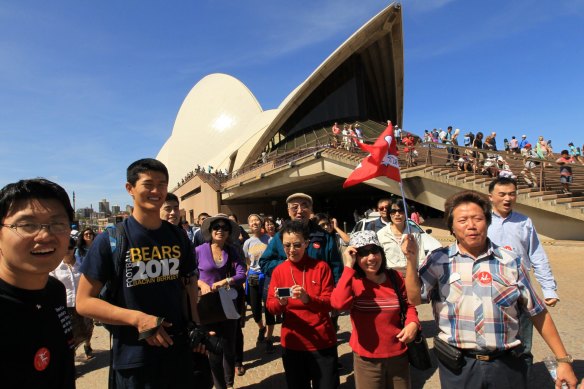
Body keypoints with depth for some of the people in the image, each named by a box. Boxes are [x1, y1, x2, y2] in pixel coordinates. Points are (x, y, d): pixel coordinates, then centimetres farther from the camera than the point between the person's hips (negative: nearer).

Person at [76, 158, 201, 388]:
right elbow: (84, 302, -10)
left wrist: (196, 324, -2)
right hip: (133, 360, -4)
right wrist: (137, 318, -21)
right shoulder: (110, 240, -10)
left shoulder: (178, 237, 2)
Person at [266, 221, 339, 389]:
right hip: (292, 343, 2)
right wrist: (280, 302, -26)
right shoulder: (278, 270, -1)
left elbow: (330, 303, -11)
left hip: (322, 342, -2)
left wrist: (307, 298, -29)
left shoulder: (321, 267, -7)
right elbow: (270, 307, -3)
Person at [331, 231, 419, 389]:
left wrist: (413, 322, -12)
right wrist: (349, 267, -30)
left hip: (398, 355, 3)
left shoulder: (395, 277, -6)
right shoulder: (352, 282, -14)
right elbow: (338, 303, -35)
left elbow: (408, 304, 9)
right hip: (366, 359, -3)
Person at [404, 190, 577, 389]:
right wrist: (412, 259, -20)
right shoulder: (438, 260, -4)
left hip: (505, 365, 1)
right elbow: (415, 299, -10)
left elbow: (538, 313, 6)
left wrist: (563, 360, 6)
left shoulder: (510, 261, -1)